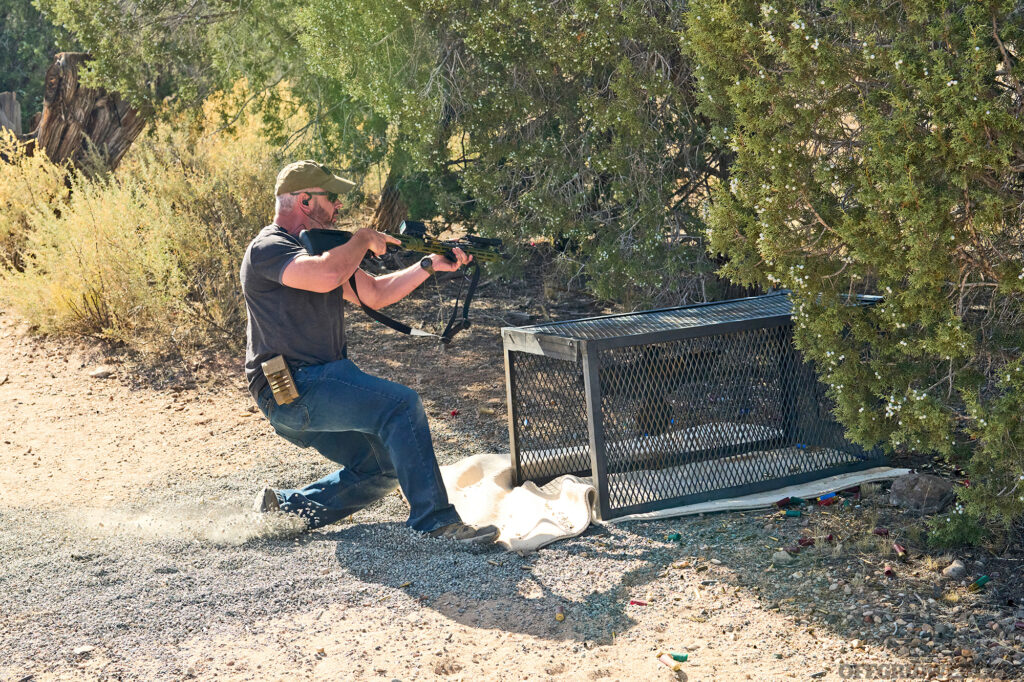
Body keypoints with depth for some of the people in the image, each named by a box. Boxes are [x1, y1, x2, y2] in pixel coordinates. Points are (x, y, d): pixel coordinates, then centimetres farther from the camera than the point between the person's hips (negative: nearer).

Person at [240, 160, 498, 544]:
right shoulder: (268, 249, -12)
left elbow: (374, 294, 23)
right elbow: (326, 276, -32)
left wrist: (431, 265, 12)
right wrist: (364, 239, -14)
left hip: (319, 387, 10)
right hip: (292, 390, -10)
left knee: (384, 468, 9)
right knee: (401, 404, -22)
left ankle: (287, 508, 12)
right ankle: (434, 521, -21)